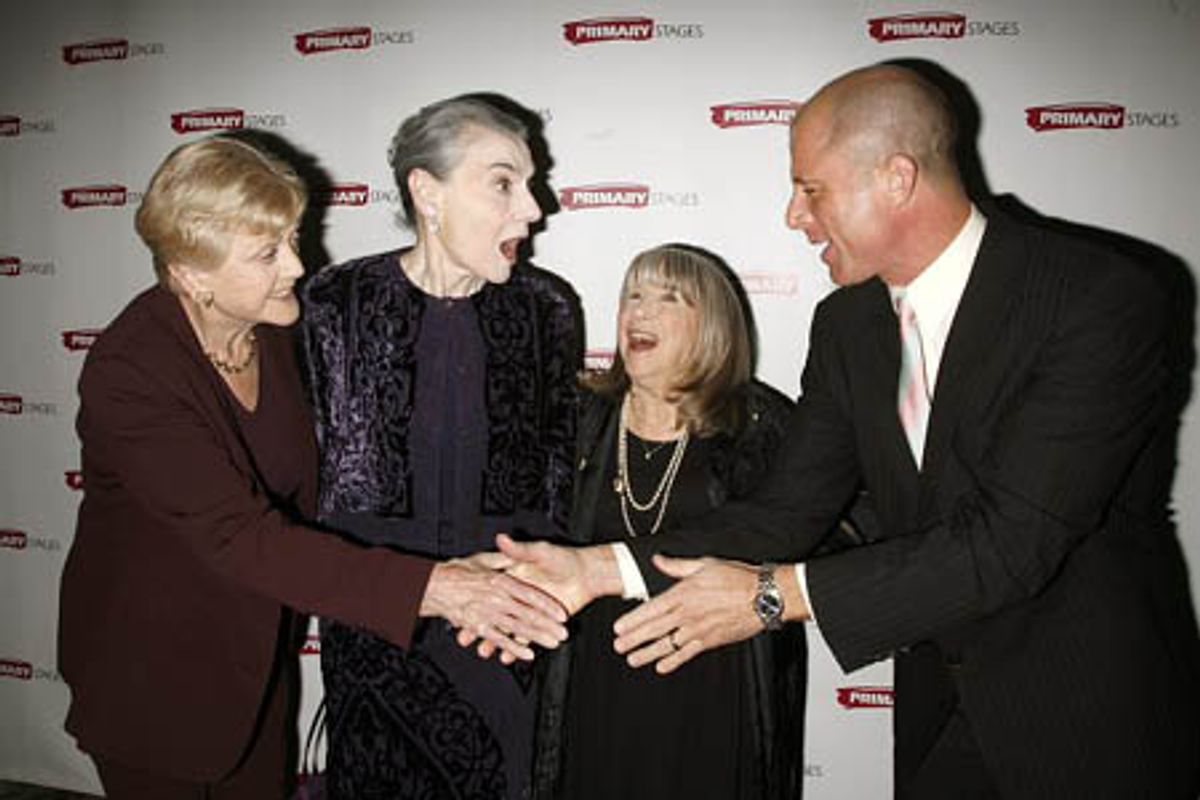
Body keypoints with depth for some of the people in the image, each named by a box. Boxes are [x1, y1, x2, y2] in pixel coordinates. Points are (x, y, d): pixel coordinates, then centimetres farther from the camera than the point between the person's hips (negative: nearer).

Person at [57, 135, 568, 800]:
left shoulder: (273, 330, -9)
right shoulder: (128, 373, -29)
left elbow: (303, 493, -4)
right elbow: (240, 535, -35)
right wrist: (427, 587, -43)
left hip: (257, 655, 5)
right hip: (152, 674, -5)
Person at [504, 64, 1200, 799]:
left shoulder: (1103, 299, -22)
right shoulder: (848, 325, -2)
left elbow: (1016, 538, -28)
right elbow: (788, 513, -4)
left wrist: (775, 593, -27)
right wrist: (604, 567, -16)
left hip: (1091, 720, -4)